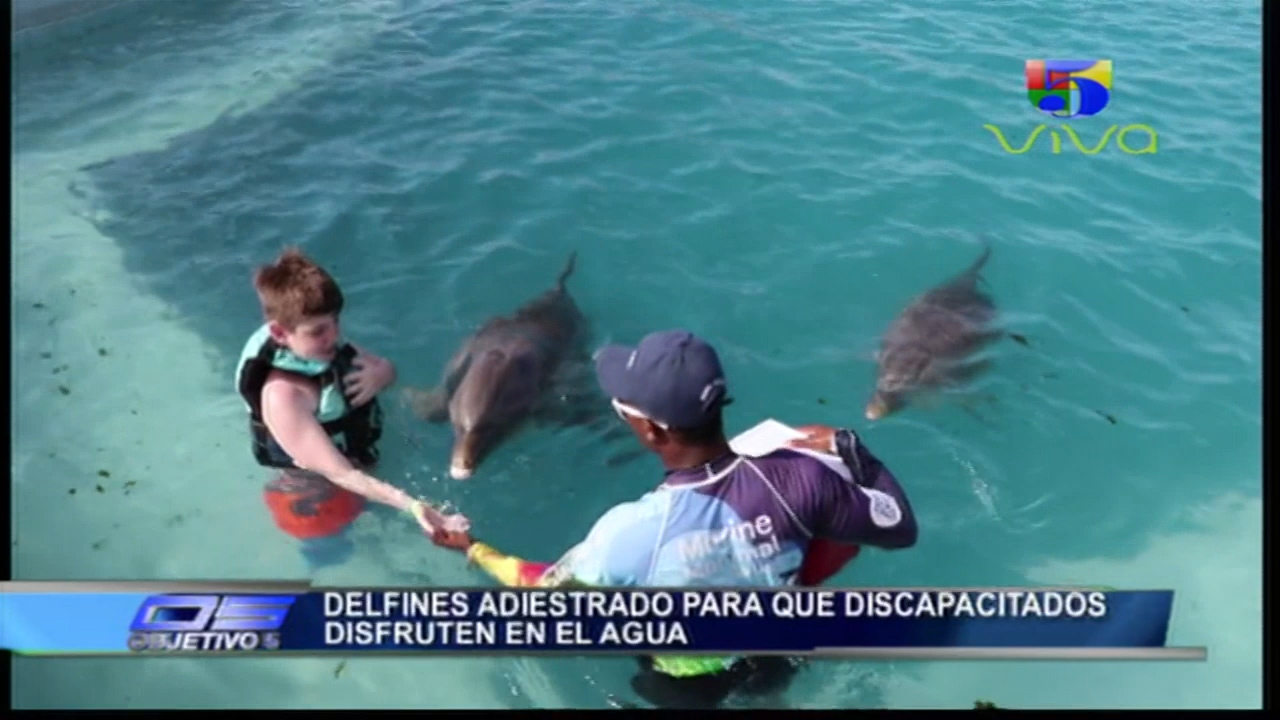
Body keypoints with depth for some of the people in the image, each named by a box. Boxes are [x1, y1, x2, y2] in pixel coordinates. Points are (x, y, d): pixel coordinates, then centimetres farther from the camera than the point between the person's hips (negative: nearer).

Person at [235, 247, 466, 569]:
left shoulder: (324, 345, -19)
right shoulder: (283, 395, -40)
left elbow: (387, 368, -1)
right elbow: (340, 475, -43)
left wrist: (379, 375, -27)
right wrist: (410, 505, -55)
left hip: (361, 467, 6)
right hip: (318, 500, -6)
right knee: (331, 559, 25)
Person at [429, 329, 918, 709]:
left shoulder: (629, 534, -37)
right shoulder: (800, 474, -35)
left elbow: (547, 589, -16)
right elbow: (898, 530, -18)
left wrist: (473, 549, 0)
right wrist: (846, 448, -8)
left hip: (689, 687, 0)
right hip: (777, 664, 1)